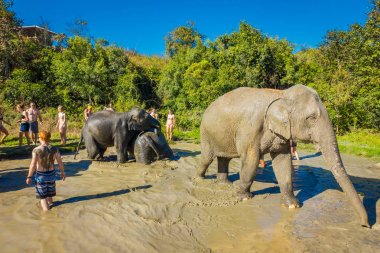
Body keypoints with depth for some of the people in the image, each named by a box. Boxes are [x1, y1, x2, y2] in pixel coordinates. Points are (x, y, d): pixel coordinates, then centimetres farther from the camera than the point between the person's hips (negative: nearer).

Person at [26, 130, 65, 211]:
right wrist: (62, 172, 10)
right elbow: (60, 163, -5)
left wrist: (29, 177, -5)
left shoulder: (36, 150, -19)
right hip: (51, 174, 3)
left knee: (42, 196, 13)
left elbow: (33, 165, -18)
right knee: (49, 195, 25)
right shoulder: (55, 149, -11)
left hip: (40, 175, -3)